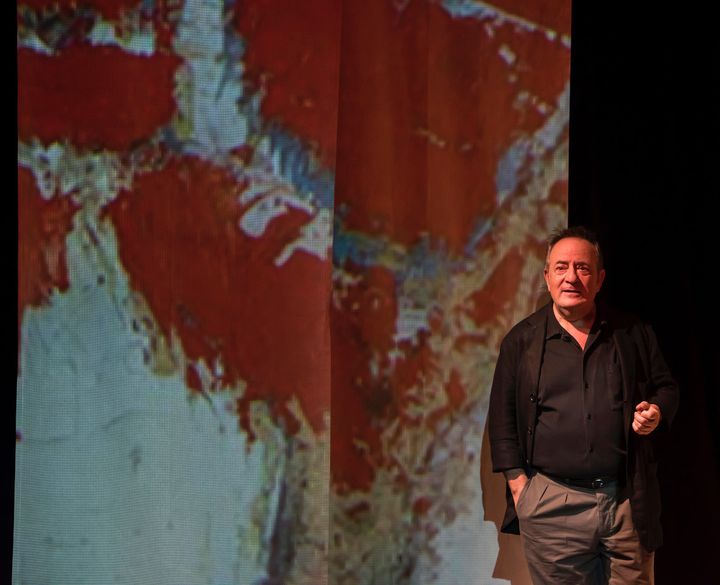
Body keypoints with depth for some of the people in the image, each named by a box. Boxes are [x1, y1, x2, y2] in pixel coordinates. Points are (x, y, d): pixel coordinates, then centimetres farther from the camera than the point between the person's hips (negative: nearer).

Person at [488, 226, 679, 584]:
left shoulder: (633, 334, 9)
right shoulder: (522, 340, 5)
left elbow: (666, 386, 18)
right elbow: (502, 416, 6)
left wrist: (658, 413, -5)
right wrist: (518, 483, -3)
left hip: (629, 501, 1)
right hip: (551, 505, -1)